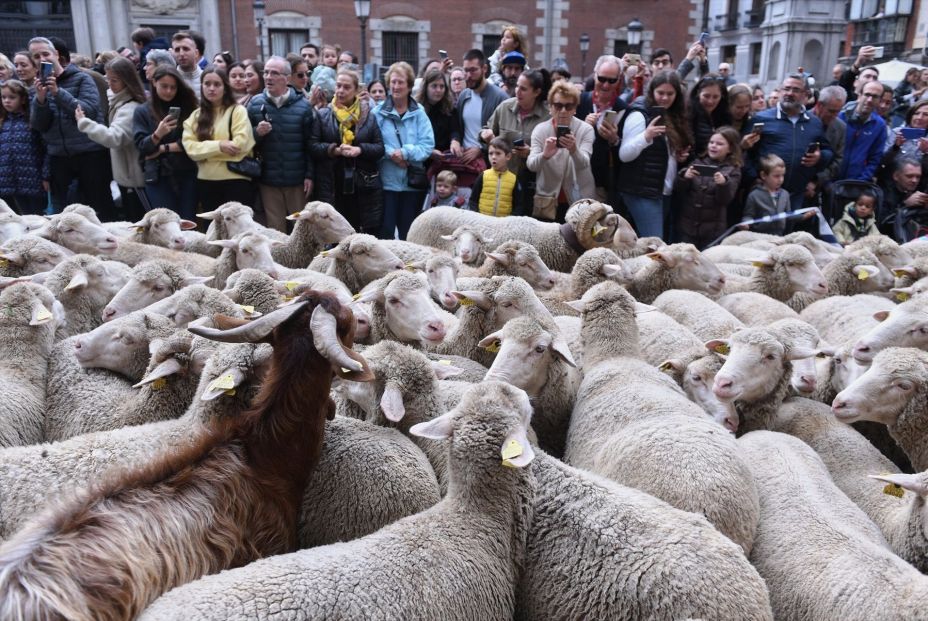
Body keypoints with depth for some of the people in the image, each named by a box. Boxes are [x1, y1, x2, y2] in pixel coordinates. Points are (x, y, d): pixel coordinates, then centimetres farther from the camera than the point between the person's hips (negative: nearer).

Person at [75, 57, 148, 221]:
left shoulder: (131, 108, -21)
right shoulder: (119, 102, 10)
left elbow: (114, 138, -32)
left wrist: (83, 121, -24)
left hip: (134, 178, -10)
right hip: (125, 176, 10)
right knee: (128, 223, 18)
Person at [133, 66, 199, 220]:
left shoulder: (187, 108, 8)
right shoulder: (142, 111, 5)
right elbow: (142, 146, -4)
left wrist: (163, 148, -7)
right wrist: (157, 135, -22)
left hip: (187, 174, 1)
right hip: (158, 177, -1)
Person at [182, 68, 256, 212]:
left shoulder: (237, 110, 0)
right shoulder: (195, 115, 13)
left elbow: (241, 143, -12)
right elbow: (190, 148, 1)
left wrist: (206, 150, -6)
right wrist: (218, 146, -15)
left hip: (236, 180, -4)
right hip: (206, 182, 4)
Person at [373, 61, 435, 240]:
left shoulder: (419, 113, 2)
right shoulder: (378, 112, 0)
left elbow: (428, 144, -5)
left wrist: (406, 153, -17)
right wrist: (390, 153, -18)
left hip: (413, 182, 1)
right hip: (387, 181, -1)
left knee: (409, 232, 11)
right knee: (385, 229, -1)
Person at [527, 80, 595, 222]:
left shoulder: (586, 129, -7)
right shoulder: (540, 129, -4)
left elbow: (584, 164, -21)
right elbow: (531, 165, -16)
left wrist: (574, 150, -43)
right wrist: (545, 155, -38)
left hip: (579, 202, -1)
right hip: (546, 203, 1)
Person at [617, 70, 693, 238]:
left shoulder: (673, 117, 13)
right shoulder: (639, 115, -9)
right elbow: (624, 155, -16)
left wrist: (679, 156, 5)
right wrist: (645, 136, -31)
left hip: (665, 191, 8)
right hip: (642, 192, -8)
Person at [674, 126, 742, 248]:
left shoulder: (733, 171, 0)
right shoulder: (698, 162, 6)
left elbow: (725, 200, -8)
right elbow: (677, 190, 4)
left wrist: (723, 184, -27)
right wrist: (684, 177, -16)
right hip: (686, 225, 2)